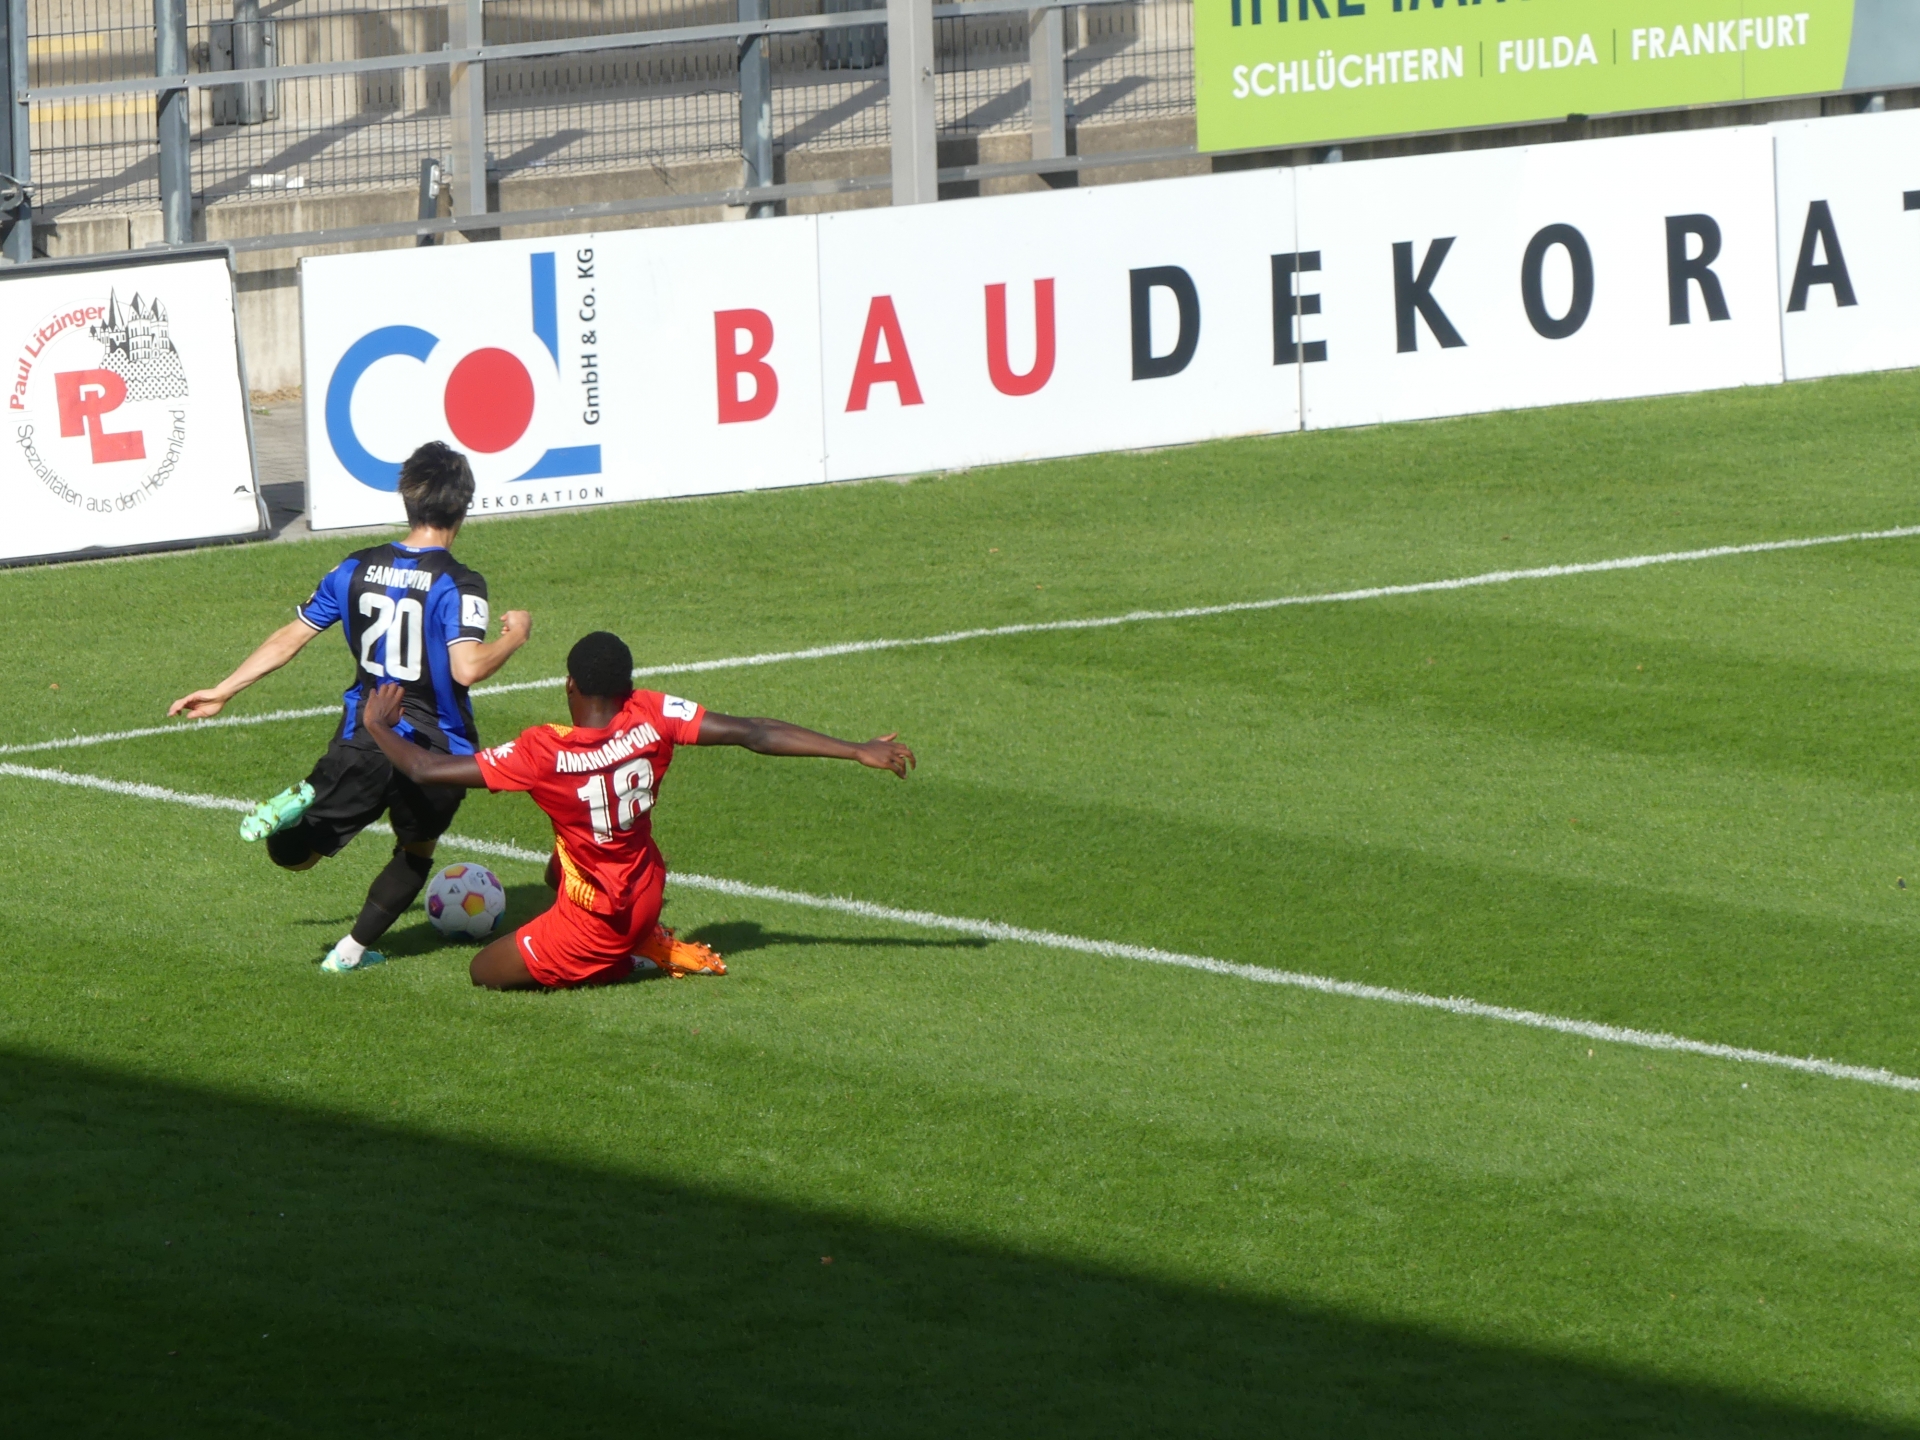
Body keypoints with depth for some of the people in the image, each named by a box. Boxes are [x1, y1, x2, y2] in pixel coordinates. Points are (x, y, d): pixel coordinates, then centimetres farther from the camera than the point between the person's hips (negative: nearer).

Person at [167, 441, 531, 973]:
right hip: (435, 750, -2)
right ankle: (352, 951, 20)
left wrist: (223, 691, 19)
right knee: (415, 851, 26)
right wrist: (513, 636, -6)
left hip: (362, 741, 2)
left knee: (292, 854, 11)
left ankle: (303, 801, -22)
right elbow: (467, 668, -26)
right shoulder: (458, 585, -13)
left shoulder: (356, 570, 2)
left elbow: (289, 638, 8)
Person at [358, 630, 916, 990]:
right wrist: (858, 751, -14)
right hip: (646, 892, 7)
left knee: (486, 973, 12)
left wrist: (378, 727, 1)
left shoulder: (544, 754, -25)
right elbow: (754, 735, -17)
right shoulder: (653, 718, -17)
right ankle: (649, 944, 16)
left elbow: (425, 769, -19)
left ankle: (630, 963, 0)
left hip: (592, 927, -7)